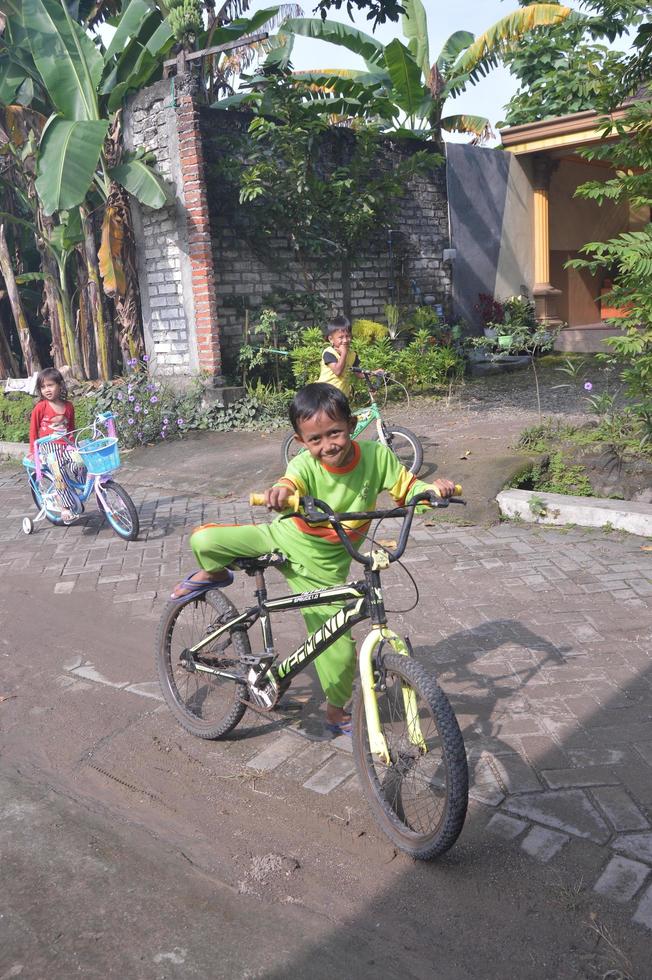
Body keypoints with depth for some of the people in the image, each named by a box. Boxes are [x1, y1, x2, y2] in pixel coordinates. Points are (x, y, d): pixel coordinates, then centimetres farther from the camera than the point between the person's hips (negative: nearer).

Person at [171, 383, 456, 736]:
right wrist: (280, 492, -69)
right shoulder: (306, 465, -24)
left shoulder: (377, 456, -17)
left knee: (339, 652, -1)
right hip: (283, 538, 0)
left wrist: (432, 489, -25)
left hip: (322, 568, 1)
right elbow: (290, 482, -45)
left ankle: (336, 711, 32)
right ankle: (214, 575, 20)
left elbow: (407, 489, -4)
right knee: (204, 540, -18)